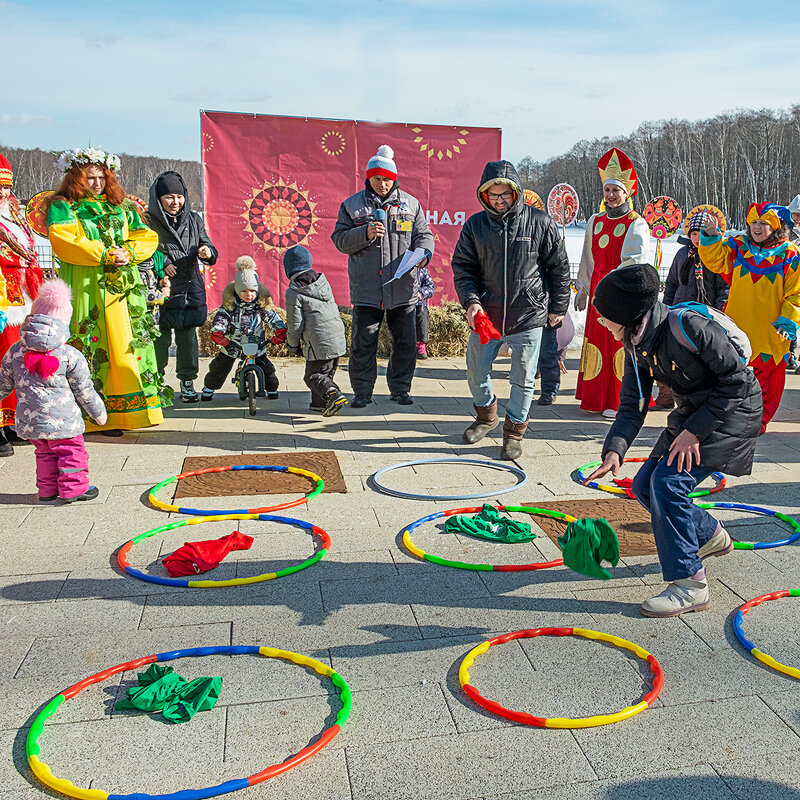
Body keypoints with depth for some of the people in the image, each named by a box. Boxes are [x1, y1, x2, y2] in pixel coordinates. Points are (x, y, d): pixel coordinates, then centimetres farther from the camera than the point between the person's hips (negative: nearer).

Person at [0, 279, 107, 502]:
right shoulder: (70, 356, -11)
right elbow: (84, 392, -4)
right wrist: (98, 412, 9)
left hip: (30, 422, 5)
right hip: (63, 421, -4)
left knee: (44, 453, 20)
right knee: (71, 452, 10)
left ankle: (47, 490, 25)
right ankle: (73, 488, 14)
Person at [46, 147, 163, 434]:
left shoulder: (121, 208, 20)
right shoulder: (62, 207, 6)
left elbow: (148, 237, 13)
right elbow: (62, 242, -10)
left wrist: (127, 253, -7)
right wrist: (105, 254, -15)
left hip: (125, 289, 5)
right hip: (87, 290, -4)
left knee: (131, 344, 1)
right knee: (96, 349, -7)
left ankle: (134, 407, 8)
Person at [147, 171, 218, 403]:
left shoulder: (194, 220, 11)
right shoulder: (148, 221, -1)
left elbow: (209, 251, 12)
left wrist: (207, 253, -10)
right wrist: (162, 264, -16)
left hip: (189, 290, 3)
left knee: (188, 336, 6)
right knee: (160, 337, -2)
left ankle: (187, 383, 15)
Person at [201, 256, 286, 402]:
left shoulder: (262, 305, -10)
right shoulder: (230, 305, -13)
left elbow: (274, 319, -11)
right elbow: (219, 321, -18)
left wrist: (280, 332, -30)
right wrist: (217, 334, -37)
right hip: (231, 345, 0)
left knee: (265, 368, -3)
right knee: (219, 368, 6)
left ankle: (272, 389, 25)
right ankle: (208, 389, 31)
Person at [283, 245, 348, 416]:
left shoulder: (293, 293, -9)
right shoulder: (323, 281, 11)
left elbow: (295, 324, -9)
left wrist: (293, 344, 8)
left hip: (319, 343, -7)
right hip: (338, 337, 7)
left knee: (313, 375, 1)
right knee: (327, 372, 21)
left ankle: (334, 395, -22)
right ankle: (320, 402, 28)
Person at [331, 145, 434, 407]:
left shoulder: (410, 204, 8)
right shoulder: (352, 205, 4)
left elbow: (423, 234, 11)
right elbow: (340, 240, 0)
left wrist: (423, 252, -11)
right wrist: (365, 234, -17)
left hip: (403, 289, 2)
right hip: (366, 290, -2)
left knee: (406, 343, 7)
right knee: (362, 344, 0)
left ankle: (400, 388, 24)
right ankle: (362, 391, 15)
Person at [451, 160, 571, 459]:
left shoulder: (540, 222, -3)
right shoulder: (475, 225, 1)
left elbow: (559, 267, 4)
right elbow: (462, 266, 5)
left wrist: (558, 307, 5)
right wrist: (470, 300, -11)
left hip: (528, 316, -2)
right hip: (486, 314, 3)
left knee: (523, 378, 4)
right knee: (476, 370, 13)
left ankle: (514, 430, 22)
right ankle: (487, 414, 39)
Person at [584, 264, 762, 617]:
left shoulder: (689, 326, -28)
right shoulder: (635, 343, -4)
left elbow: (736, 381, -23)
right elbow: (632, 406, -4)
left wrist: (694, 431, -23)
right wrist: (614, 450, -20)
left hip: (733, 410, -8)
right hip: (692, 413, 8)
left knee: (669, 481, -22)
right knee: (645, 486, 5)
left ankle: (690, 584, -10)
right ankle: (711, 536, 31)